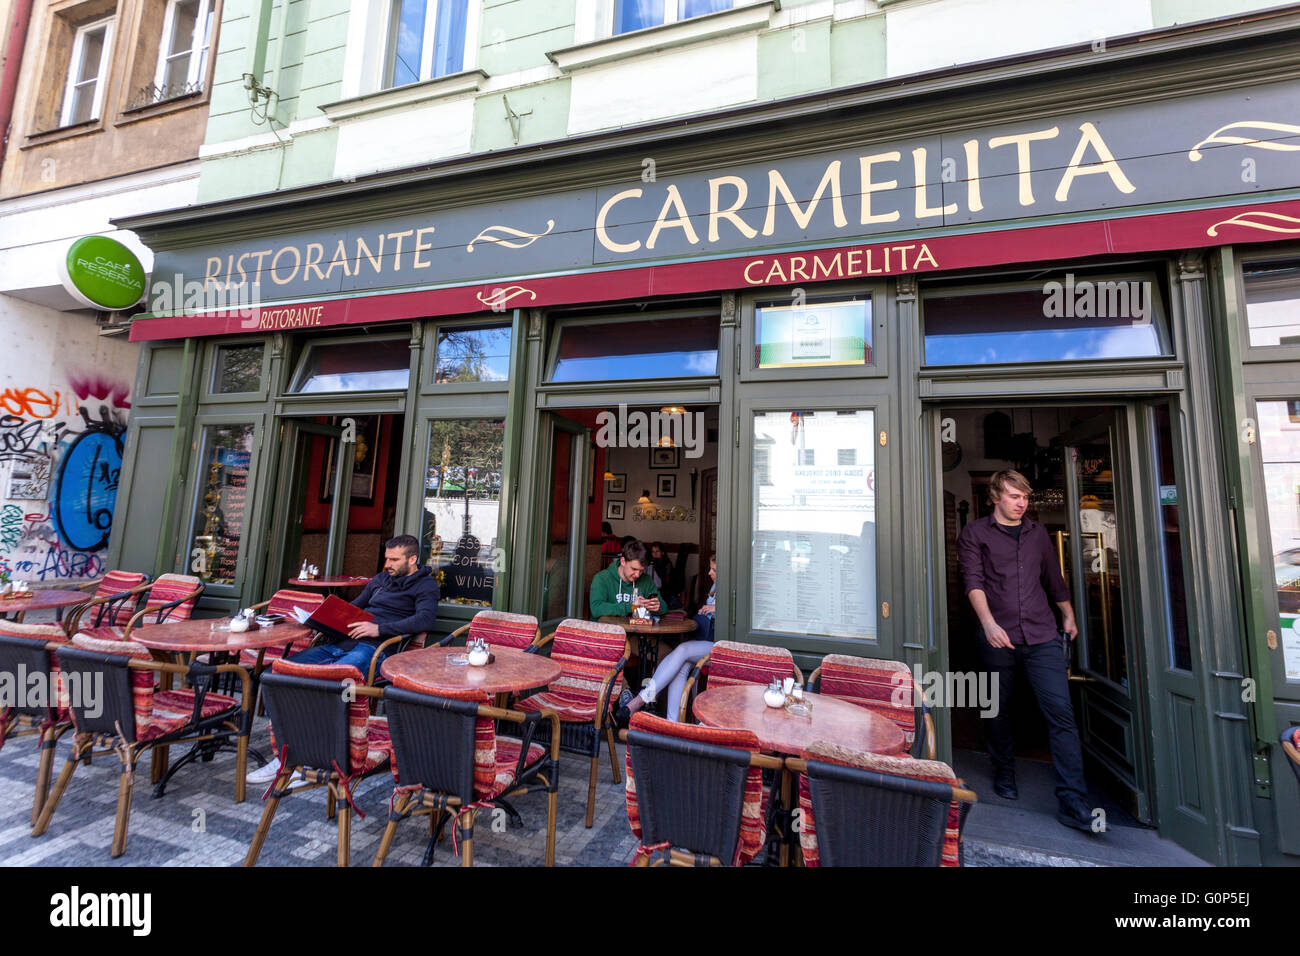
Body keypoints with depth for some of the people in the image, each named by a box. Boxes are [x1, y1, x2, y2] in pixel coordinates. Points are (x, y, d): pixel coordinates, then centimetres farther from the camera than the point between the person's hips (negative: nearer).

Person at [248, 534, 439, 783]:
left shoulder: (425, 585, 0)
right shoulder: (381, 579, 25)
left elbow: (425, 619, -17)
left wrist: (380, 628, -22)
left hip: (373, 650, -8)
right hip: (342, 643, 8)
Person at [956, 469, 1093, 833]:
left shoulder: (1037, 533, 15)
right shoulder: (975, 533, 0)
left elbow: (1054, 578, 26)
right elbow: (973, 581, -10)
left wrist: (1068, 615, 29)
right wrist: (989, 623, -22)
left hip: (1042, 636, 3)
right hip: (998, 637, -3)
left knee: (1061, 711, -5)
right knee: (999, 710, 10)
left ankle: (1071, 803, 1)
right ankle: (1004, 773, 31)